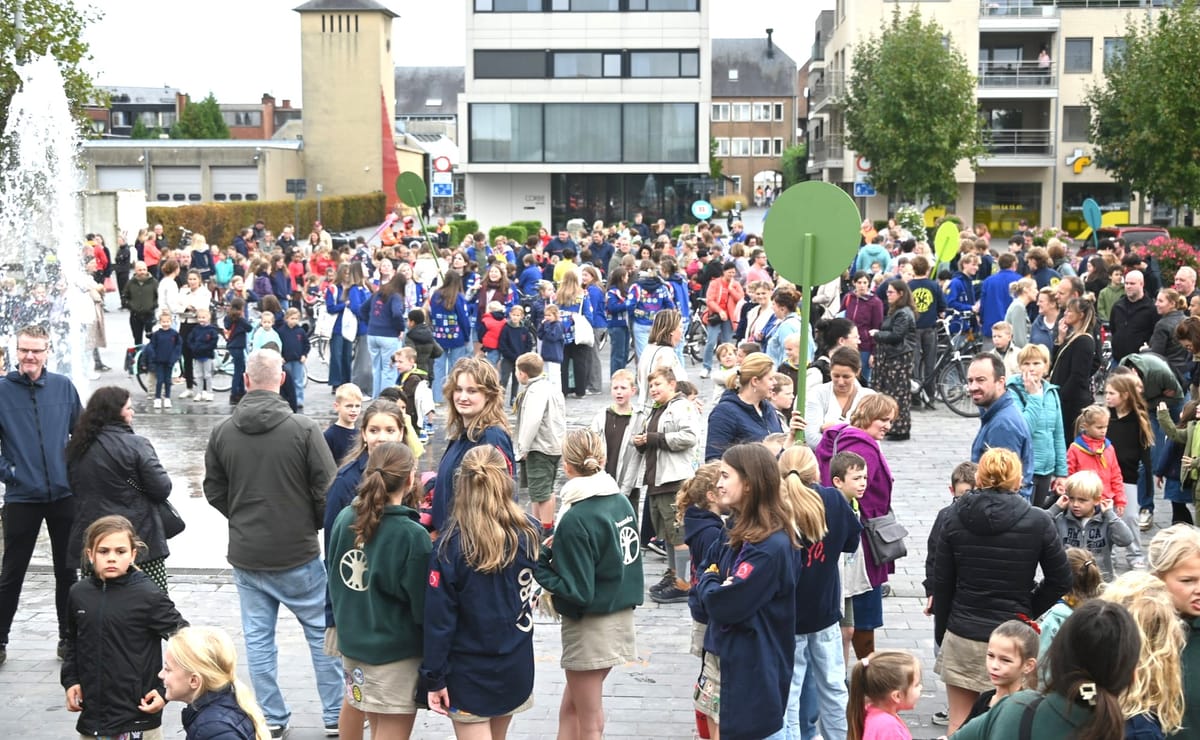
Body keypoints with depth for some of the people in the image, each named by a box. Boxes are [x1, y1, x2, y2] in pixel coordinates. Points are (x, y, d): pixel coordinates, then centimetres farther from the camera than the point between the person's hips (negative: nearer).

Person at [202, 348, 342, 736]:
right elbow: (327, 488, -10)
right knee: (322, 631, 11)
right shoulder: (303, 428, -15)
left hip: (245, 555, 3)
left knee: (258, 638, 11)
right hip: (298, 552, -3)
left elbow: (214, 492, 5)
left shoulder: (222, 432, -4)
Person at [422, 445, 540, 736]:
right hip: (515, 668, 4)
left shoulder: (451, 545, -18)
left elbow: (438, 618, -15)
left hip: (469, 675, -4)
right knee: (496, 734, 23)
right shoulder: (530, 533, -6)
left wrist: (435, 678, -8)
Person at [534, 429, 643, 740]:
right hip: (621, 616, 8)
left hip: (590, 626, -8)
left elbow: (578, 592, -22)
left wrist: (539, 563, -12)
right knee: (571, 706, 20)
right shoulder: (622, 501, 1)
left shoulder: (576, 520, -22)